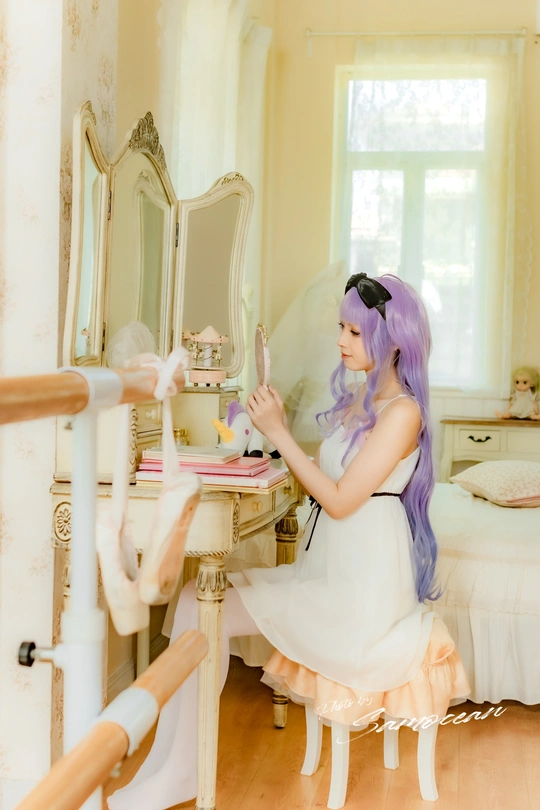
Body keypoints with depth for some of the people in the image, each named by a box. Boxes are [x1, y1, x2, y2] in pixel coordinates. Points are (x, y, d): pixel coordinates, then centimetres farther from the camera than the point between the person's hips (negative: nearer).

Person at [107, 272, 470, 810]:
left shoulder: (402, 410, -14)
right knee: (198, 599, -7)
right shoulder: (357, 399, 13)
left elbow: (341, 500, -18)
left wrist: (280, 433, -16)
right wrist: (273, 427, 0)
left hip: (358, 586, -8)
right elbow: (319, 483, 10)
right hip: (324, 568, 8)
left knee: (204, 609, -15)